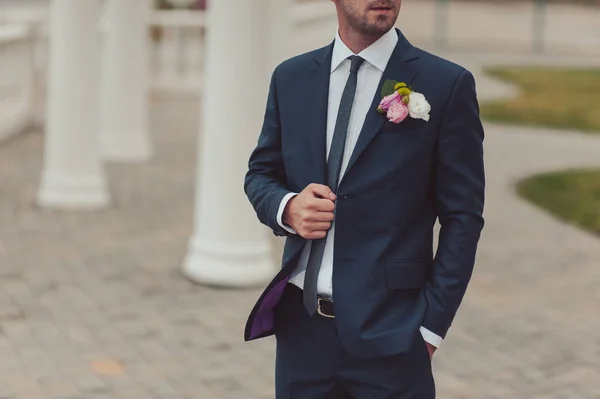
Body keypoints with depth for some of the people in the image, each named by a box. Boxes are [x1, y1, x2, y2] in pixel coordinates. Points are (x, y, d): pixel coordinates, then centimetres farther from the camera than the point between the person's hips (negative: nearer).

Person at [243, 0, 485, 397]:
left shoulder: (447, 85, -4)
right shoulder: (291, 78, 7)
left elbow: (462, 216, -3)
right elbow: (260, 174, 16)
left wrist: (431, 325, -6)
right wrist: (287, 207, -6)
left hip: (389, 334, -3)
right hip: (300, 324, 3)